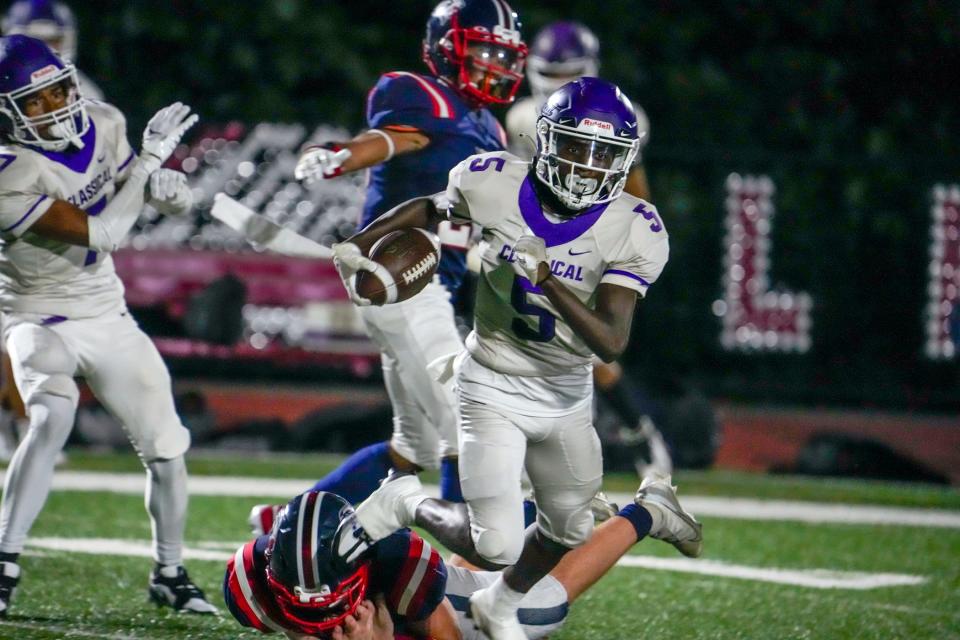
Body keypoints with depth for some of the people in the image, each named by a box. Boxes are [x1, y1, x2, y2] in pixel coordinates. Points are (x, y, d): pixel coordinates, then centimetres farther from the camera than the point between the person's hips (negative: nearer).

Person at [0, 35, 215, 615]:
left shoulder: (103, 125, -7)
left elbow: (124, 178, 13)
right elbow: (103, 233, -29)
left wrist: (165, 183, -11)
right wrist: (149, 159, -23)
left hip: (107, 313, 6)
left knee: (167, 447, 6)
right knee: (51, 421, -32)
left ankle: (170, 573, 26)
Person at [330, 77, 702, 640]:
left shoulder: (633, 231, -19)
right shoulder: (494, 184, -18)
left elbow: (613, 343, -27)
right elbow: (429, 211, 6)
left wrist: (548, 281, -38)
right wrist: (358, 246, 7)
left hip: (567, 395, 3)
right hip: (494, 387, -3)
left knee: (569, 532, 21)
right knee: (497, 547, -14)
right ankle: (408, 504, 16)